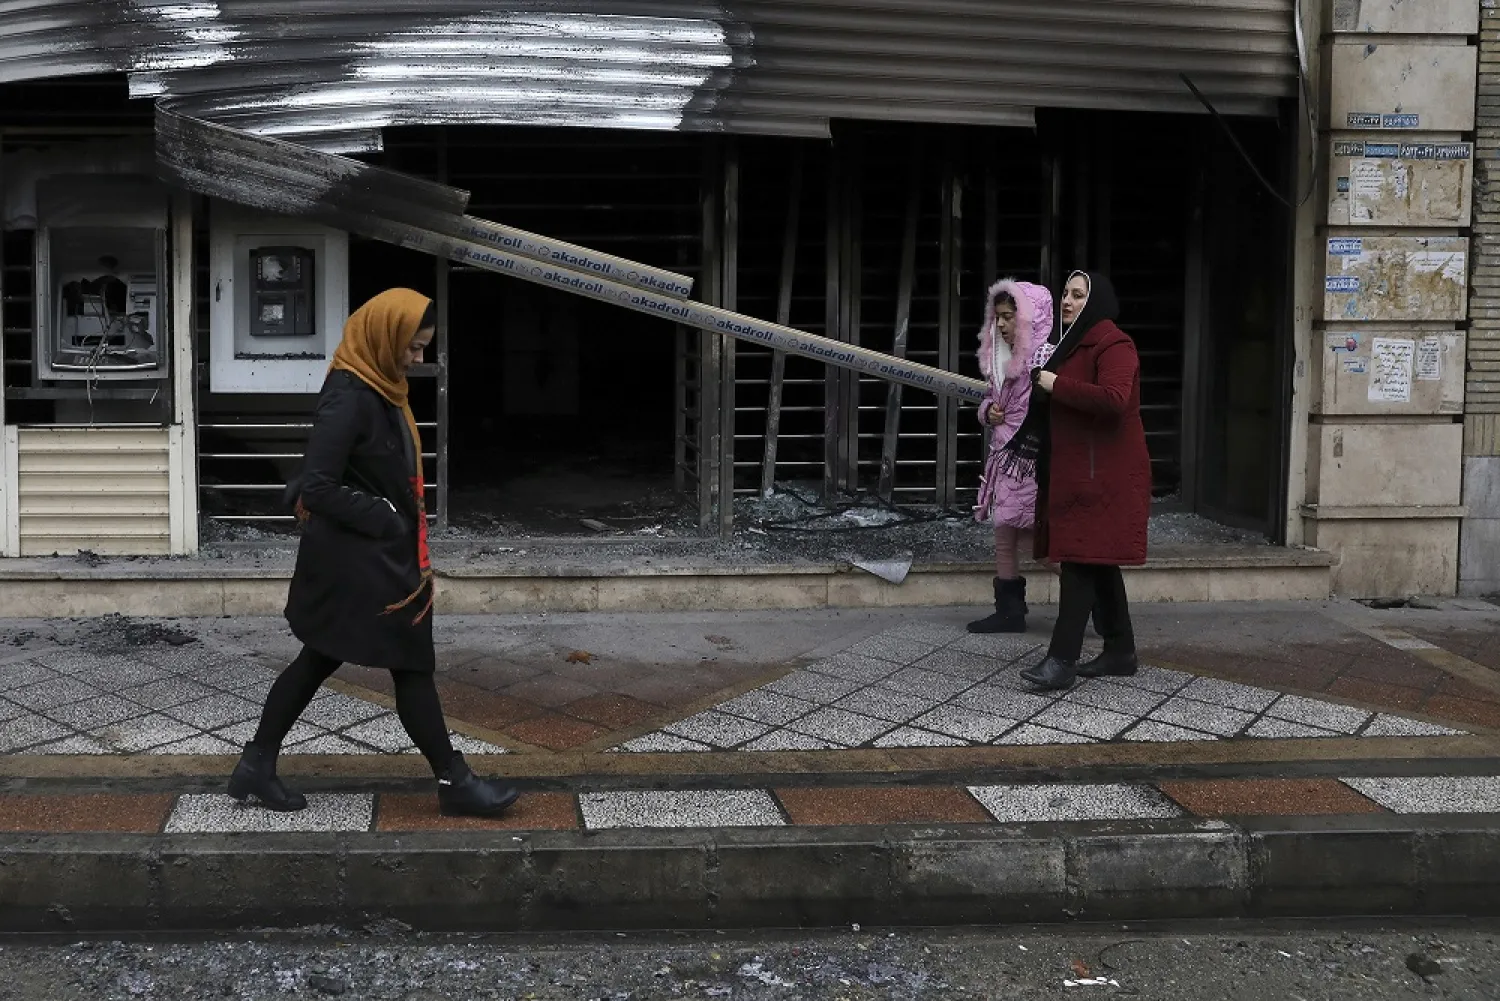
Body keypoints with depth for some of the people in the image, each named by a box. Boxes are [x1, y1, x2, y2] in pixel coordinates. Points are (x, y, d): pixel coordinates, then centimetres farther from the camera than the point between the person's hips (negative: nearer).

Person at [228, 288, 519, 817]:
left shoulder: (376, 388, 7)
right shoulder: (349, 397, -23)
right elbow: (318, 486, -25)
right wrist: (385, 520, -18)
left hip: (377, 554, 9)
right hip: (360, 558, -9)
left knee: (319, 659, 16)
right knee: (412, 665, 2)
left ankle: (257, 765, 25)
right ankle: (454, 782, 13)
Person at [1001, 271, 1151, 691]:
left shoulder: (1113, 344, -12)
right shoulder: (1075, 344, 18)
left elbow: (1114, 400, -28)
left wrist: (1055, 384, -21)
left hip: (1102, 473, -10)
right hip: (1074, 468, 10)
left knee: (1081, 558, -12)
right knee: (1098, 560, 12)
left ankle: (1062, 660, -14)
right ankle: (1120, 651, 20)